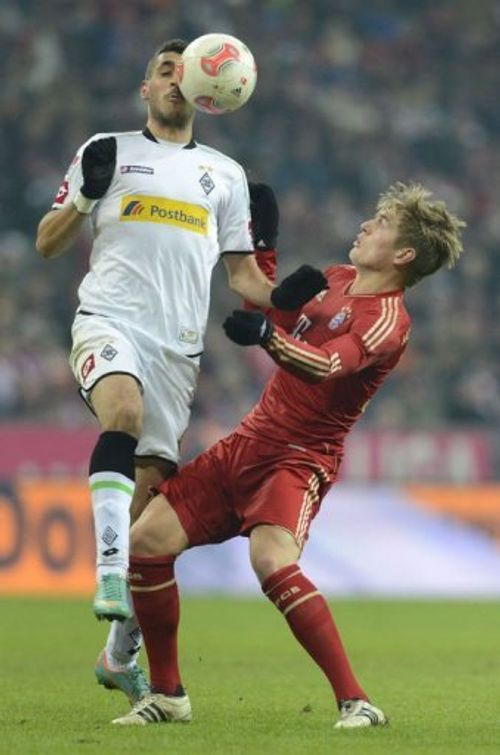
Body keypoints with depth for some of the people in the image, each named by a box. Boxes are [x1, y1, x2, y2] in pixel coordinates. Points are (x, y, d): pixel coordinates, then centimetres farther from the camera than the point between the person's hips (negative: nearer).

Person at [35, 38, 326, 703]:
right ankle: (111, 572, -43)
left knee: (151, 494, -1)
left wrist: (278, 295, 1)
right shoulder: (108, 152, 14)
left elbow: (240, 270, 23)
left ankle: (121, 654, 10)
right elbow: (48, 244, 12)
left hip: (178, 343, 3)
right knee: (125, 410, -36)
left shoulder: (225, 174, 22)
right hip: (109, 319, -3)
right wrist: (86, 194, -7)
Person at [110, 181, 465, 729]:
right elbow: (273, 313, 28)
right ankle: (167, 696, 12)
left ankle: (355, 702, -27)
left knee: (271, 561, -34)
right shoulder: (335, 279, 12)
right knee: (146, 540, -2)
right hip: (247, 442, 8)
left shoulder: (386, 320, -14)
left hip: (298, 460, -8)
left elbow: (326, 366, -32)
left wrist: (267, 334, -48)